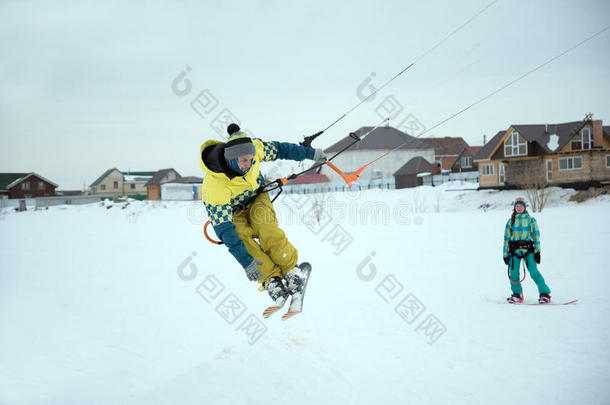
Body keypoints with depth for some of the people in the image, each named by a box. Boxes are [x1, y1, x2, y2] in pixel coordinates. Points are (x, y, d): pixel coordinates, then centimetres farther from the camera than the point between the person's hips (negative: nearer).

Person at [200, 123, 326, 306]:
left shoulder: (253, 148, -24)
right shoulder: (215, 185, -36)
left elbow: (278, 149, -2)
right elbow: (224, 228, -36)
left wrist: (310, 153, 7)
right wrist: (246, 261, -41)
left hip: (257, 198, 3)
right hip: (233, 212, -3)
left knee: (263, 222, -30)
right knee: (239, 233, -34)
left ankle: (290, 268, -17)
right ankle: (272, 279, -27)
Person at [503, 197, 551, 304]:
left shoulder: (531, 220, 8)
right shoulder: (511, 221, 14)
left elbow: (536, 236, 5)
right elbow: (506, 238, 14)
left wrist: (537, 251, -4)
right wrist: (505, 254, 9)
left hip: (528, 249, -2)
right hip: (514, 250, 2)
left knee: (534, 272, -14)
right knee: (513, 273, -5)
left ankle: (545, 294, -9)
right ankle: (517, 294, 15)